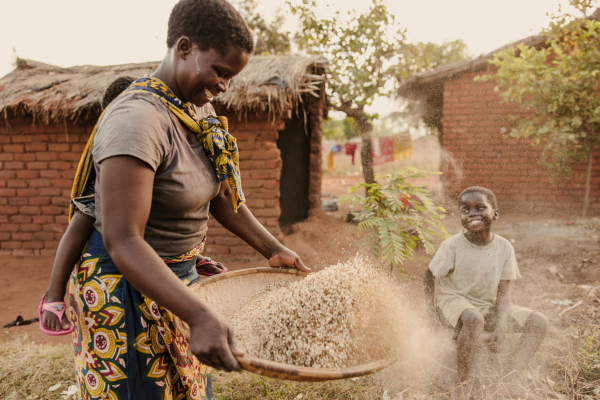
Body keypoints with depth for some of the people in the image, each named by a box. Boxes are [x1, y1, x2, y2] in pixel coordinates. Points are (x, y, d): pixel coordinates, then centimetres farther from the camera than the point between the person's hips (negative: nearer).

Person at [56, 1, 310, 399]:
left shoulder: (200, 110, 2)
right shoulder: (137, 120, -26)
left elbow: (218, 196, 9)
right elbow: (123, 241, -32)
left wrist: (274, 250, 5)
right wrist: (200, 316, -40)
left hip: (178, 276, 9)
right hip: (126, 286, -8)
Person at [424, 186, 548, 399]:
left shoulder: (504, 247, -9)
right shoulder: (452, 245, -17)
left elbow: (504, 291, -7)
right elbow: (430, 275, -6)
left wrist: (501, 326, -18)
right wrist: (430, 308, -15)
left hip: (487, 305, 5)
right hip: (454, 299, -5)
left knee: (539, 322, -10)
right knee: (474, 319, -39)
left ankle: (511, 379, -12)